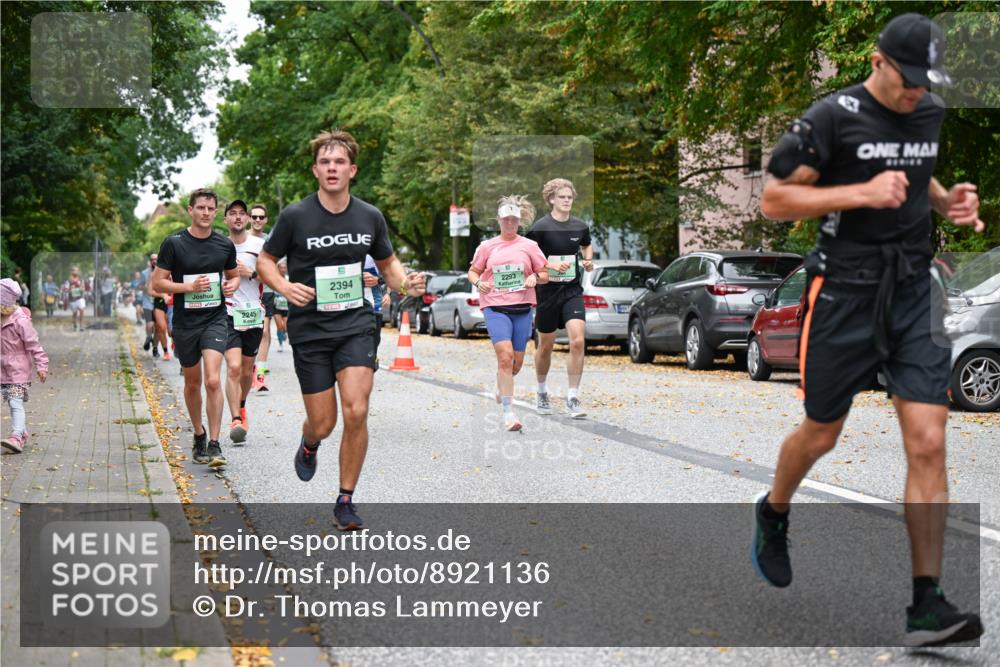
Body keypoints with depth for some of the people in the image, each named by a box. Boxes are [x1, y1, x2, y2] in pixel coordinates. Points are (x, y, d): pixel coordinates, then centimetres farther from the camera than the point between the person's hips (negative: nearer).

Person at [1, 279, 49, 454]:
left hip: (19, 370, -8)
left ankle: (16, 437, -25)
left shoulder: (20, 321, -17)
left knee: (16, 403, -17)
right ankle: (22, 433, 24)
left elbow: (33, 344, -15)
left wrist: (41, 366, -16)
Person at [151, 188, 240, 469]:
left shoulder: (225, 245, 4)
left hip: (215, 320, 0)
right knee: (192, 383, 13)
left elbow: (233, 275, 20)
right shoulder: (174, 243, -5)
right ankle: (199, 435, 34)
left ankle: (214, 444, -11)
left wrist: (231, 285, -3)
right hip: (185, 322, 0)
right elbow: (157, 283, -5)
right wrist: (190, 287, -18)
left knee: (213, 381, -16)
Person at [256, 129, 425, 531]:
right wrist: (285, 287, -16)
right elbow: (265, 261, 4)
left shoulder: (370, 217, 2)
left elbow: (387, 262, 17)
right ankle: (309, 445, 41)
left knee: (356, 412, -14)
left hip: (356, 326, 2)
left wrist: (406, 284, -4)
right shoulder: (295, 216, -8)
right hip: (309, 331, -1)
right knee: (323, 424, 1)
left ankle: (346, 501, 3)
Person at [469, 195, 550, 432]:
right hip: (495, 308, -2)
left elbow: (545, 274, 13)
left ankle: (502, 386, 44)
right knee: (505, 356, -19)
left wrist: (535, 277, -9)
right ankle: (508, 412, -16)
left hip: (522, 309, 2)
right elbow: (473, 271, 14)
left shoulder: (529, 246, 8)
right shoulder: (487, 246, 7)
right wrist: (478, 283, -7)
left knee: (517, 362, 8)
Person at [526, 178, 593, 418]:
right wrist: (551, 265, -22)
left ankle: (572, 399, -6)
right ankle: (542, 393, 34)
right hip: (547, 290, -2)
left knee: (578, 341, -14)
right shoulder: (540, 227, -10)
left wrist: (589, 261, 4)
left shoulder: (580, 226, 3)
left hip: (572, 290, 2)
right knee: (546, 346, 10)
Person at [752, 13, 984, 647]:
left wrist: (945, 199, 6)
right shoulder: (833, 116, -10)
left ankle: (927, 605, -4)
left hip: (914, 292, 4)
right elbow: (774, 200, -10)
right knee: (821, 435, 11)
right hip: (845, 293, -4)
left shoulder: (932, 115, 8)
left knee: (928, 444, -7)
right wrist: (863, 192, -19)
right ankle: (773, 514, 44)